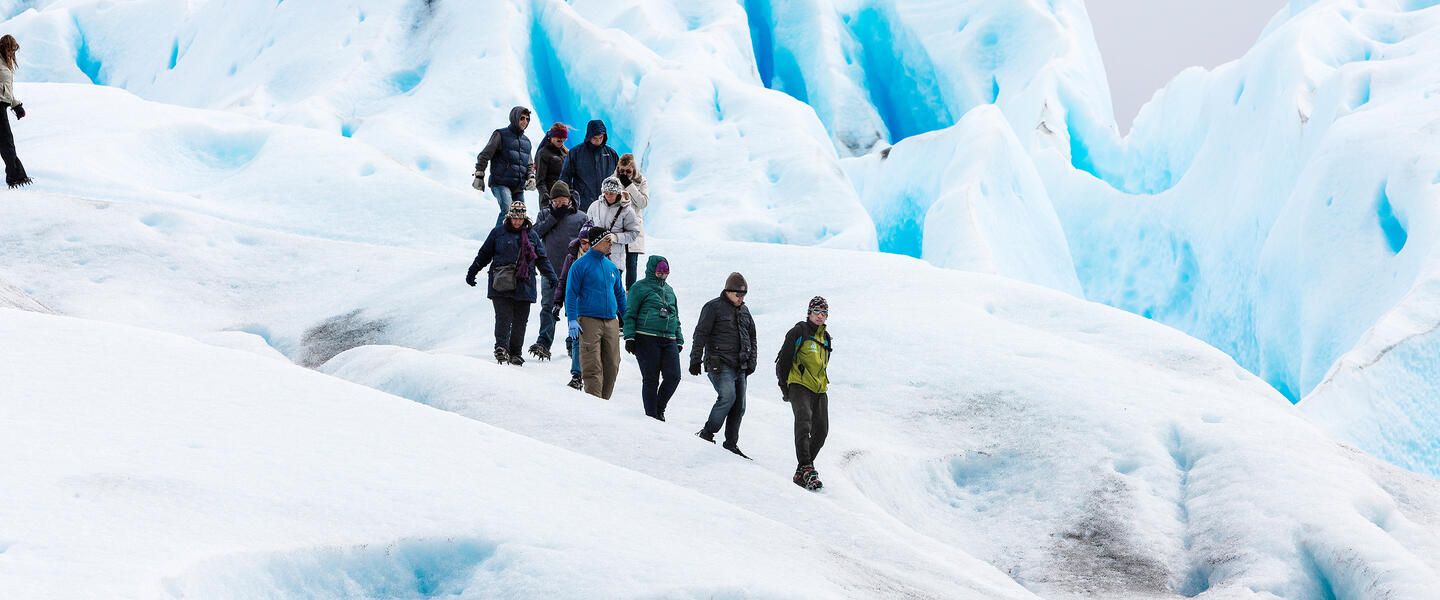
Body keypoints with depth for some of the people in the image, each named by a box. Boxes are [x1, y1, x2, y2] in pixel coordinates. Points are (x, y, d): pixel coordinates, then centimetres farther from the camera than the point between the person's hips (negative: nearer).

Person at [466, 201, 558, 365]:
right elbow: (484, 254, 13)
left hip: (524, 284, 3)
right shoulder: (498, 232, 7)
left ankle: (515, 352, 10)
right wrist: (472, 272, 13)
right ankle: (501, 347, -20)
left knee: (520, 320, 3)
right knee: (504, 317, -15)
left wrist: (551, 276, 5)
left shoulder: (531, 236, 14)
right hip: (501, 284, -3)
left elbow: (542, 259, 18)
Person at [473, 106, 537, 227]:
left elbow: (529, 164, 27)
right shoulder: (501, 135, 2)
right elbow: (484, 156, 0)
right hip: (501, 184, -6)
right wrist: (479, 176, -6)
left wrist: (531, 177, 6)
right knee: (507, 210, -26)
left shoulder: (526, 140, 21)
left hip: (518, 188, 7)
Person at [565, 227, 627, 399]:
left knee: (612, 366, 2)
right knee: (593, 366, -11)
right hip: (589, 320, -6)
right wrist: (572, 320, -13)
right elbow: (571, 293, -3)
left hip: (611, 322, 6)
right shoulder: (581, 265, -1)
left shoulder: (612, 267, 17)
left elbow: (620, 295, 25)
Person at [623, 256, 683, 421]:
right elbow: (630, 314, 0)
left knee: (673, 377, -7)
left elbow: (676, 317, 28)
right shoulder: (640, 288, 4)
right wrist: (629, 337, -10)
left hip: (669, 340, 5)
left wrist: (679, 340, 22)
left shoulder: (669, 290, 23)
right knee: (651, 379, -5)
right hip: (646, 338, -5)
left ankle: (659, 409, 13)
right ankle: (651, 416, 3)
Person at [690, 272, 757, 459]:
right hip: (720, 364, -7)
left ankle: (731, 443, 9)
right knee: (728, 396, -24)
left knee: (739, 405, 3)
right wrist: (695, 360, -12)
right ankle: (707, 433, -14)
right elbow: (700, 335, -7)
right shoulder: (713, 308, -4)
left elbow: (752, 337, 25)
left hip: (739, 366, 7)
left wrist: (751, 362, 18)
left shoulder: (744, 310, 17)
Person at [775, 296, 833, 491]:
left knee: (821, 431, 1)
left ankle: (802, 472, 10)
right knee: (804, 423, -24)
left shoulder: (826, 337, 18)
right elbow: (783, 359, -2)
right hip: (799, 386, -7)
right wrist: (784, 388, -3)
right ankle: (806, 468, -34)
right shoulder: (799, 332, -2)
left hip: (819, 391, 7)